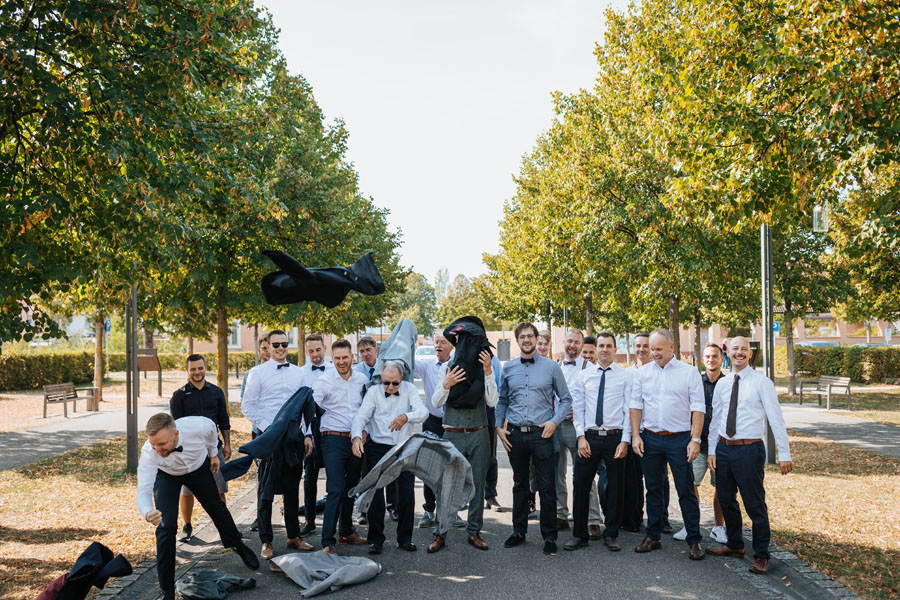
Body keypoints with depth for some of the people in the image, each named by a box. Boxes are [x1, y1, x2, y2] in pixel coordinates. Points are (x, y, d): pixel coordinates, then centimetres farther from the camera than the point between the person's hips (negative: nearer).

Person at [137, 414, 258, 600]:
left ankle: (237, 545, 51)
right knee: (166, 526, -16)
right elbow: (143, 490, -44)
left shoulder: (198, 426, -40)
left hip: (199, 467, 2)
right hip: (166, 475, -1)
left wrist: (213, 453, 1)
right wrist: (147, 513, -65)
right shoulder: (148, 452, -41)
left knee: (216, 508, 19)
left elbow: (211, 427, -14)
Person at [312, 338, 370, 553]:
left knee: (351, 487, 15)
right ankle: (327, 542, -6)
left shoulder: (363, 380, 6)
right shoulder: (324, 381, -8)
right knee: (336, 490, -11)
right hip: (334, 440, -5)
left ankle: (346, 532, 31)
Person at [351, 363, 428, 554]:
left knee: (407, 492, 1)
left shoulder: (409, 389, 2)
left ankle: (405, 538, 16)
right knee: (374, 491, 0)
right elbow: (361, 415, -12)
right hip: (377, 447, -1)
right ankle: (376, 538, 13)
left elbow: (423, 412, -12)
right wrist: (356, 436, -32)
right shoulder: (373, 392, 0)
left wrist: (405, 417, -34)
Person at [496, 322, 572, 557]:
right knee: (519, 484, 13)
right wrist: (499, 426, 6)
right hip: (515, 435, 3)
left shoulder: (551, 367, 1)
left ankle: (549, 536, 10)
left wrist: (555, 421, -8)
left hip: (542, 434, -2)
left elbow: (566, 399, 5)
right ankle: (519, 531, 26)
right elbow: (502, 401, 16)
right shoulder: (508, 368, 8)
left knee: (547, 487, -1)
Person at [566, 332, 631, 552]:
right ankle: (580, 535, 16)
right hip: (589, 437, 1)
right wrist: (581, 437, -4)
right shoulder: (583, 375, 8)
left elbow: (629, 410, -2)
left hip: (615, 438, -1)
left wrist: (625, 441, -9)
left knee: (616, 488, 8)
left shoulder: (626, 376, 2)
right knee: (581, 486, 3)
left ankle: (611, 534, 23)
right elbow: (578, 408, 6)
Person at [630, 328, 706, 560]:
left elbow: (698, 408, -3)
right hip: (650, 439, 3)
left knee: (686, 490, 0)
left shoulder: (689, 373, -1)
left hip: (679, 439, -3)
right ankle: (653, 536, 21)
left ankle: (693, 541, 10)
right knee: (653, 489, 11)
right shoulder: (642, 373, 7)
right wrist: (635, 436, 1)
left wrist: (695, 439, -10)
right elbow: (636, 406, 9)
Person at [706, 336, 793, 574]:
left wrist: (784, 454, -12)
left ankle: (761, 556, 17)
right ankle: (734, 544, 37)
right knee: (726, 500, 18)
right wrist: (712, 450, 10)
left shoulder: (761, 382, -7)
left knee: (755, 505, 1)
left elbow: (776, 418, -9)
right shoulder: (722, 384, 9)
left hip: (749, 450, -6)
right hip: (724, 449, 6)